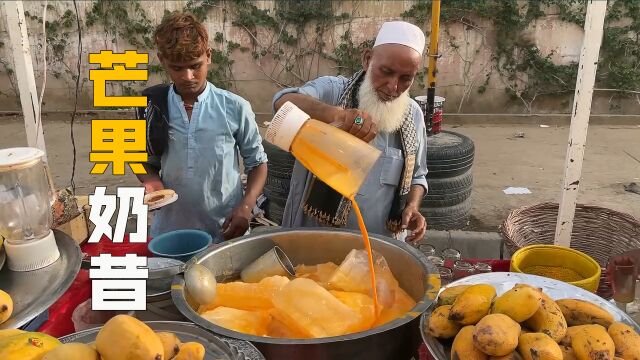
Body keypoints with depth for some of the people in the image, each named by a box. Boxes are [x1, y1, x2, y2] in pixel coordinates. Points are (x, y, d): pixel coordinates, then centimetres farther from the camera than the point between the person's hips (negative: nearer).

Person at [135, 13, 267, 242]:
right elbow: (147, 161, 12)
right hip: (169, 232, 2)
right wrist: (151, 180, -10)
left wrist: (246, 206, -13)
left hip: (225, 233, -2)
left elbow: (257, 163, 2)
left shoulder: (235, 108, -9)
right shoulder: (151, 107, -2)